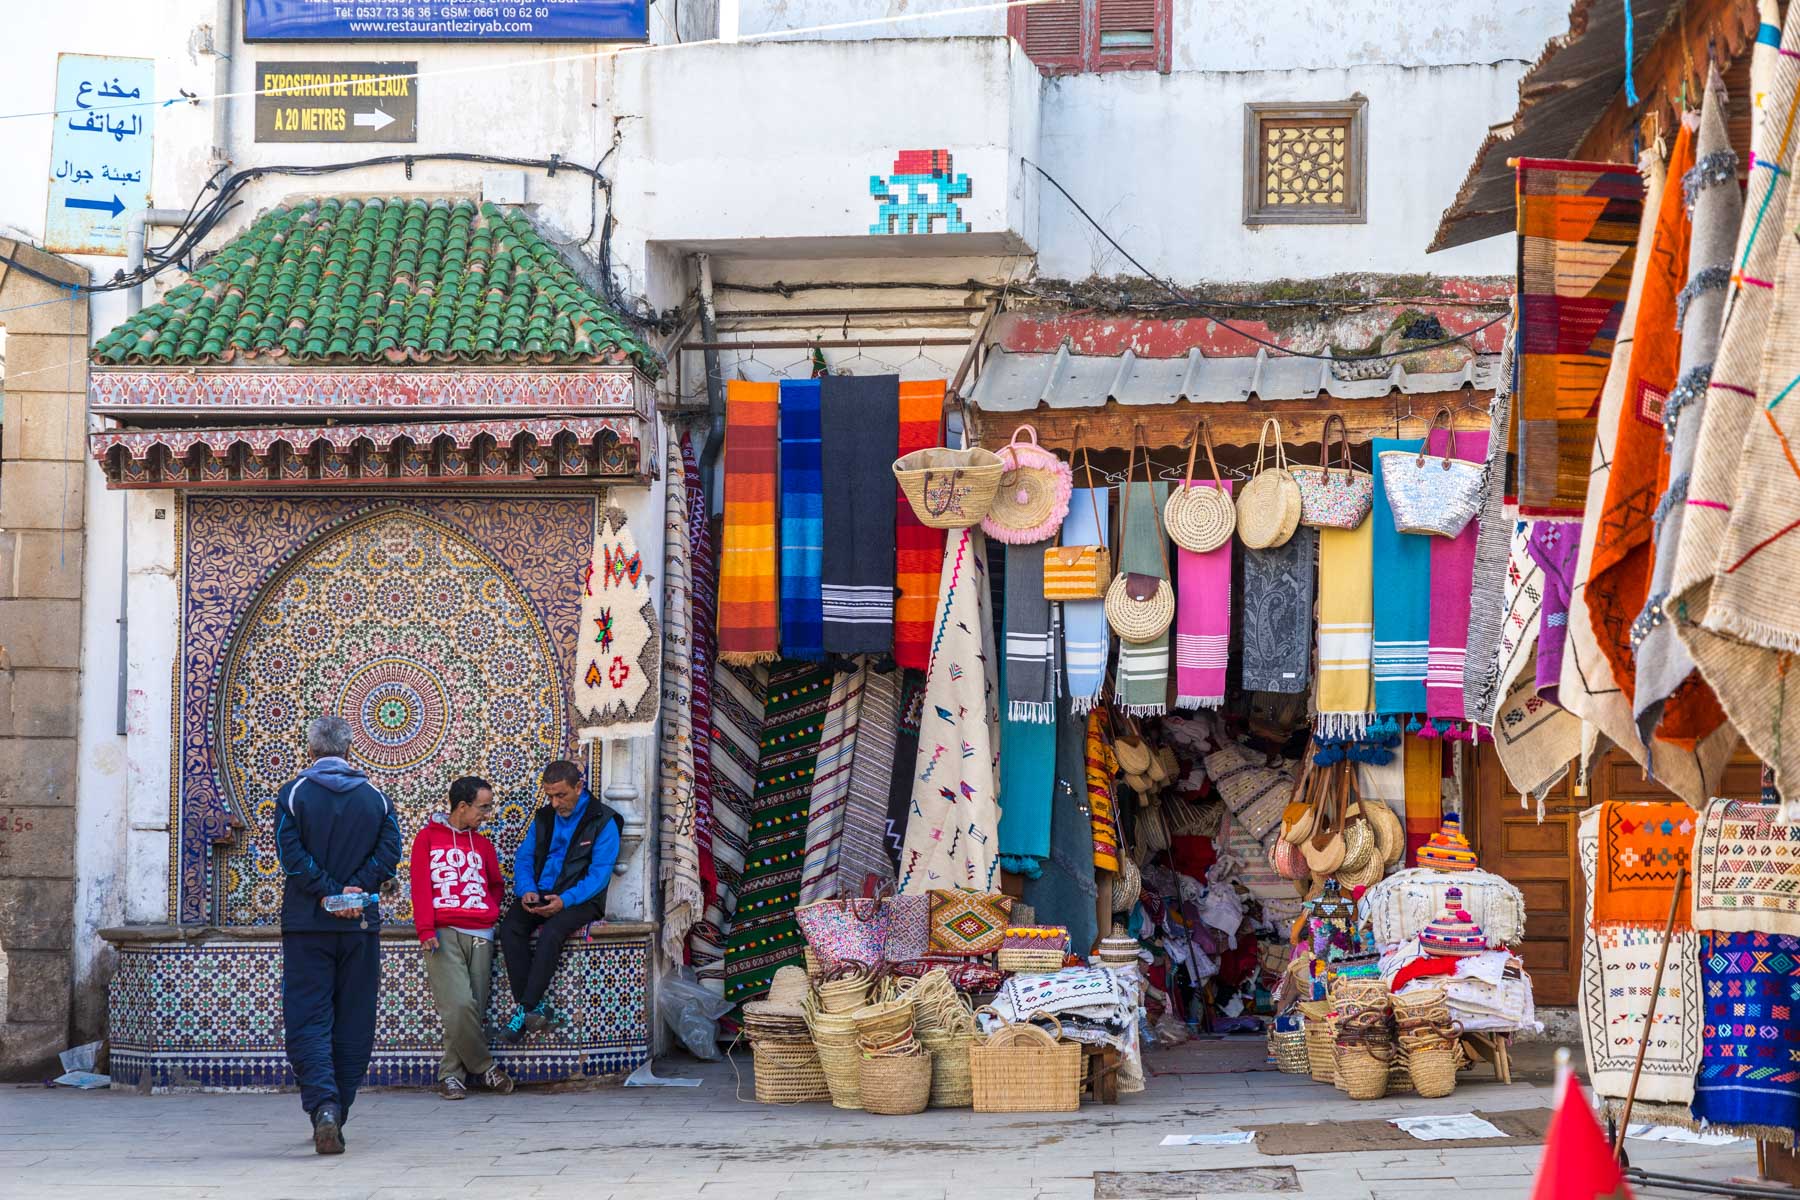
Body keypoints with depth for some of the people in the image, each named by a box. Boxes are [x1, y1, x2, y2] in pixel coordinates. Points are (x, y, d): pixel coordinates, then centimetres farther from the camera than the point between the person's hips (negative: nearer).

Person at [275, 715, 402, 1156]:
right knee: (353, 1021, 10)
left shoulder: (292, 795, -1)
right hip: (361, 923, 2)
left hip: (307, 922, -2)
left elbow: (292, 854, -12)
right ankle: (335, 1122, 14)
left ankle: (323, 1106, -24)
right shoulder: (374, 798, 7)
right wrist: (355, 889, -10)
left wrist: (327, 893, -10)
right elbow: (390, 850, -5)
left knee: (308, 1020, -3)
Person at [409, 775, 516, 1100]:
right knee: (459, 1005, -17)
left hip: (480, 936, 4)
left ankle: (452, 1073, 7)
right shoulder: (428, 837, 7)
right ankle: (485, 1067, -2)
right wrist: (426, 929, -10)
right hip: (444, 935, -4)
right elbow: (420, 886, 0)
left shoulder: (482, 844, 20)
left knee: (472, 1009, -4)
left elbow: (497, 884, 29)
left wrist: (490, 911, 9)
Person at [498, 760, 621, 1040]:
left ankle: (526, 1008, -33)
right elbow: (523, 859, 13)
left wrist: (566, 900, -24)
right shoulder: (543, 818, 15)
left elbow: (600, 872, -10)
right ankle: (536, 1007, -28)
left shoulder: (602, 821, -3)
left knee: (552, 930, -35)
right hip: (540, 896, 5)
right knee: (510, 927, -26)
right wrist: (527, 891, -9)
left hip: (579, 899, -5)